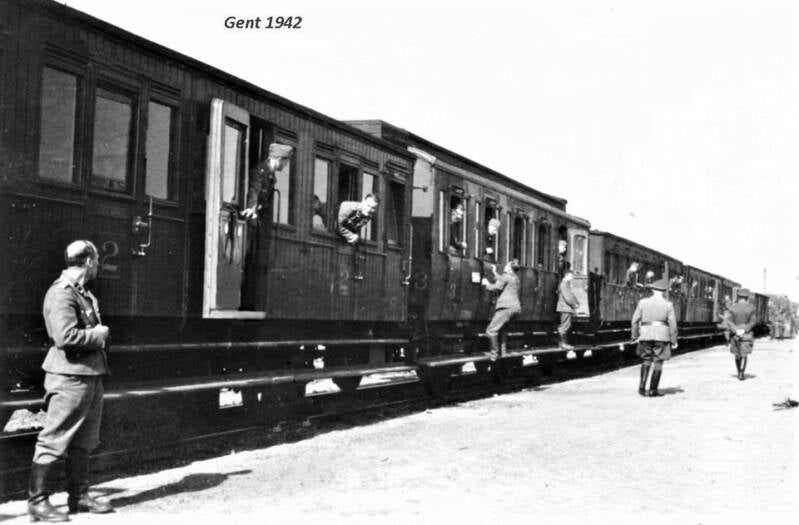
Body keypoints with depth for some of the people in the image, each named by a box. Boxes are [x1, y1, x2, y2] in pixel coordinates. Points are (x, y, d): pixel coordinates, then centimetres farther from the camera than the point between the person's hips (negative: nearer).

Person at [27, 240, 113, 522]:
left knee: (83, 442, 14)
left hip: (91, 374, 10)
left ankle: (79, 496, 23)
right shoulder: (61, 293, -15)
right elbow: (64, 337, -26)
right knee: (54, 440, -3)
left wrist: (100, 334, 9)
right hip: (69, 376, -10)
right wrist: (98, 334, -13)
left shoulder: (83, 293, 16)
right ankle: (37, 501, 4)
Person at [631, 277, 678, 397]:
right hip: (661, 335, -2)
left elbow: (635, 320, 2)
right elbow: (673, 324, -3)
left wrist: (635, 336, 11)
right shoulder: (668, 304, -1)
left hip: (646, 334, 2)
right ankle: (653, 390, 4)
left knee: (647, 359, 18)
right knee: (658, 362, 6)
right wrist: (674, 341, 4)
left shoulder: (643, 302, 3)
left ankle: (642, 385, 2)